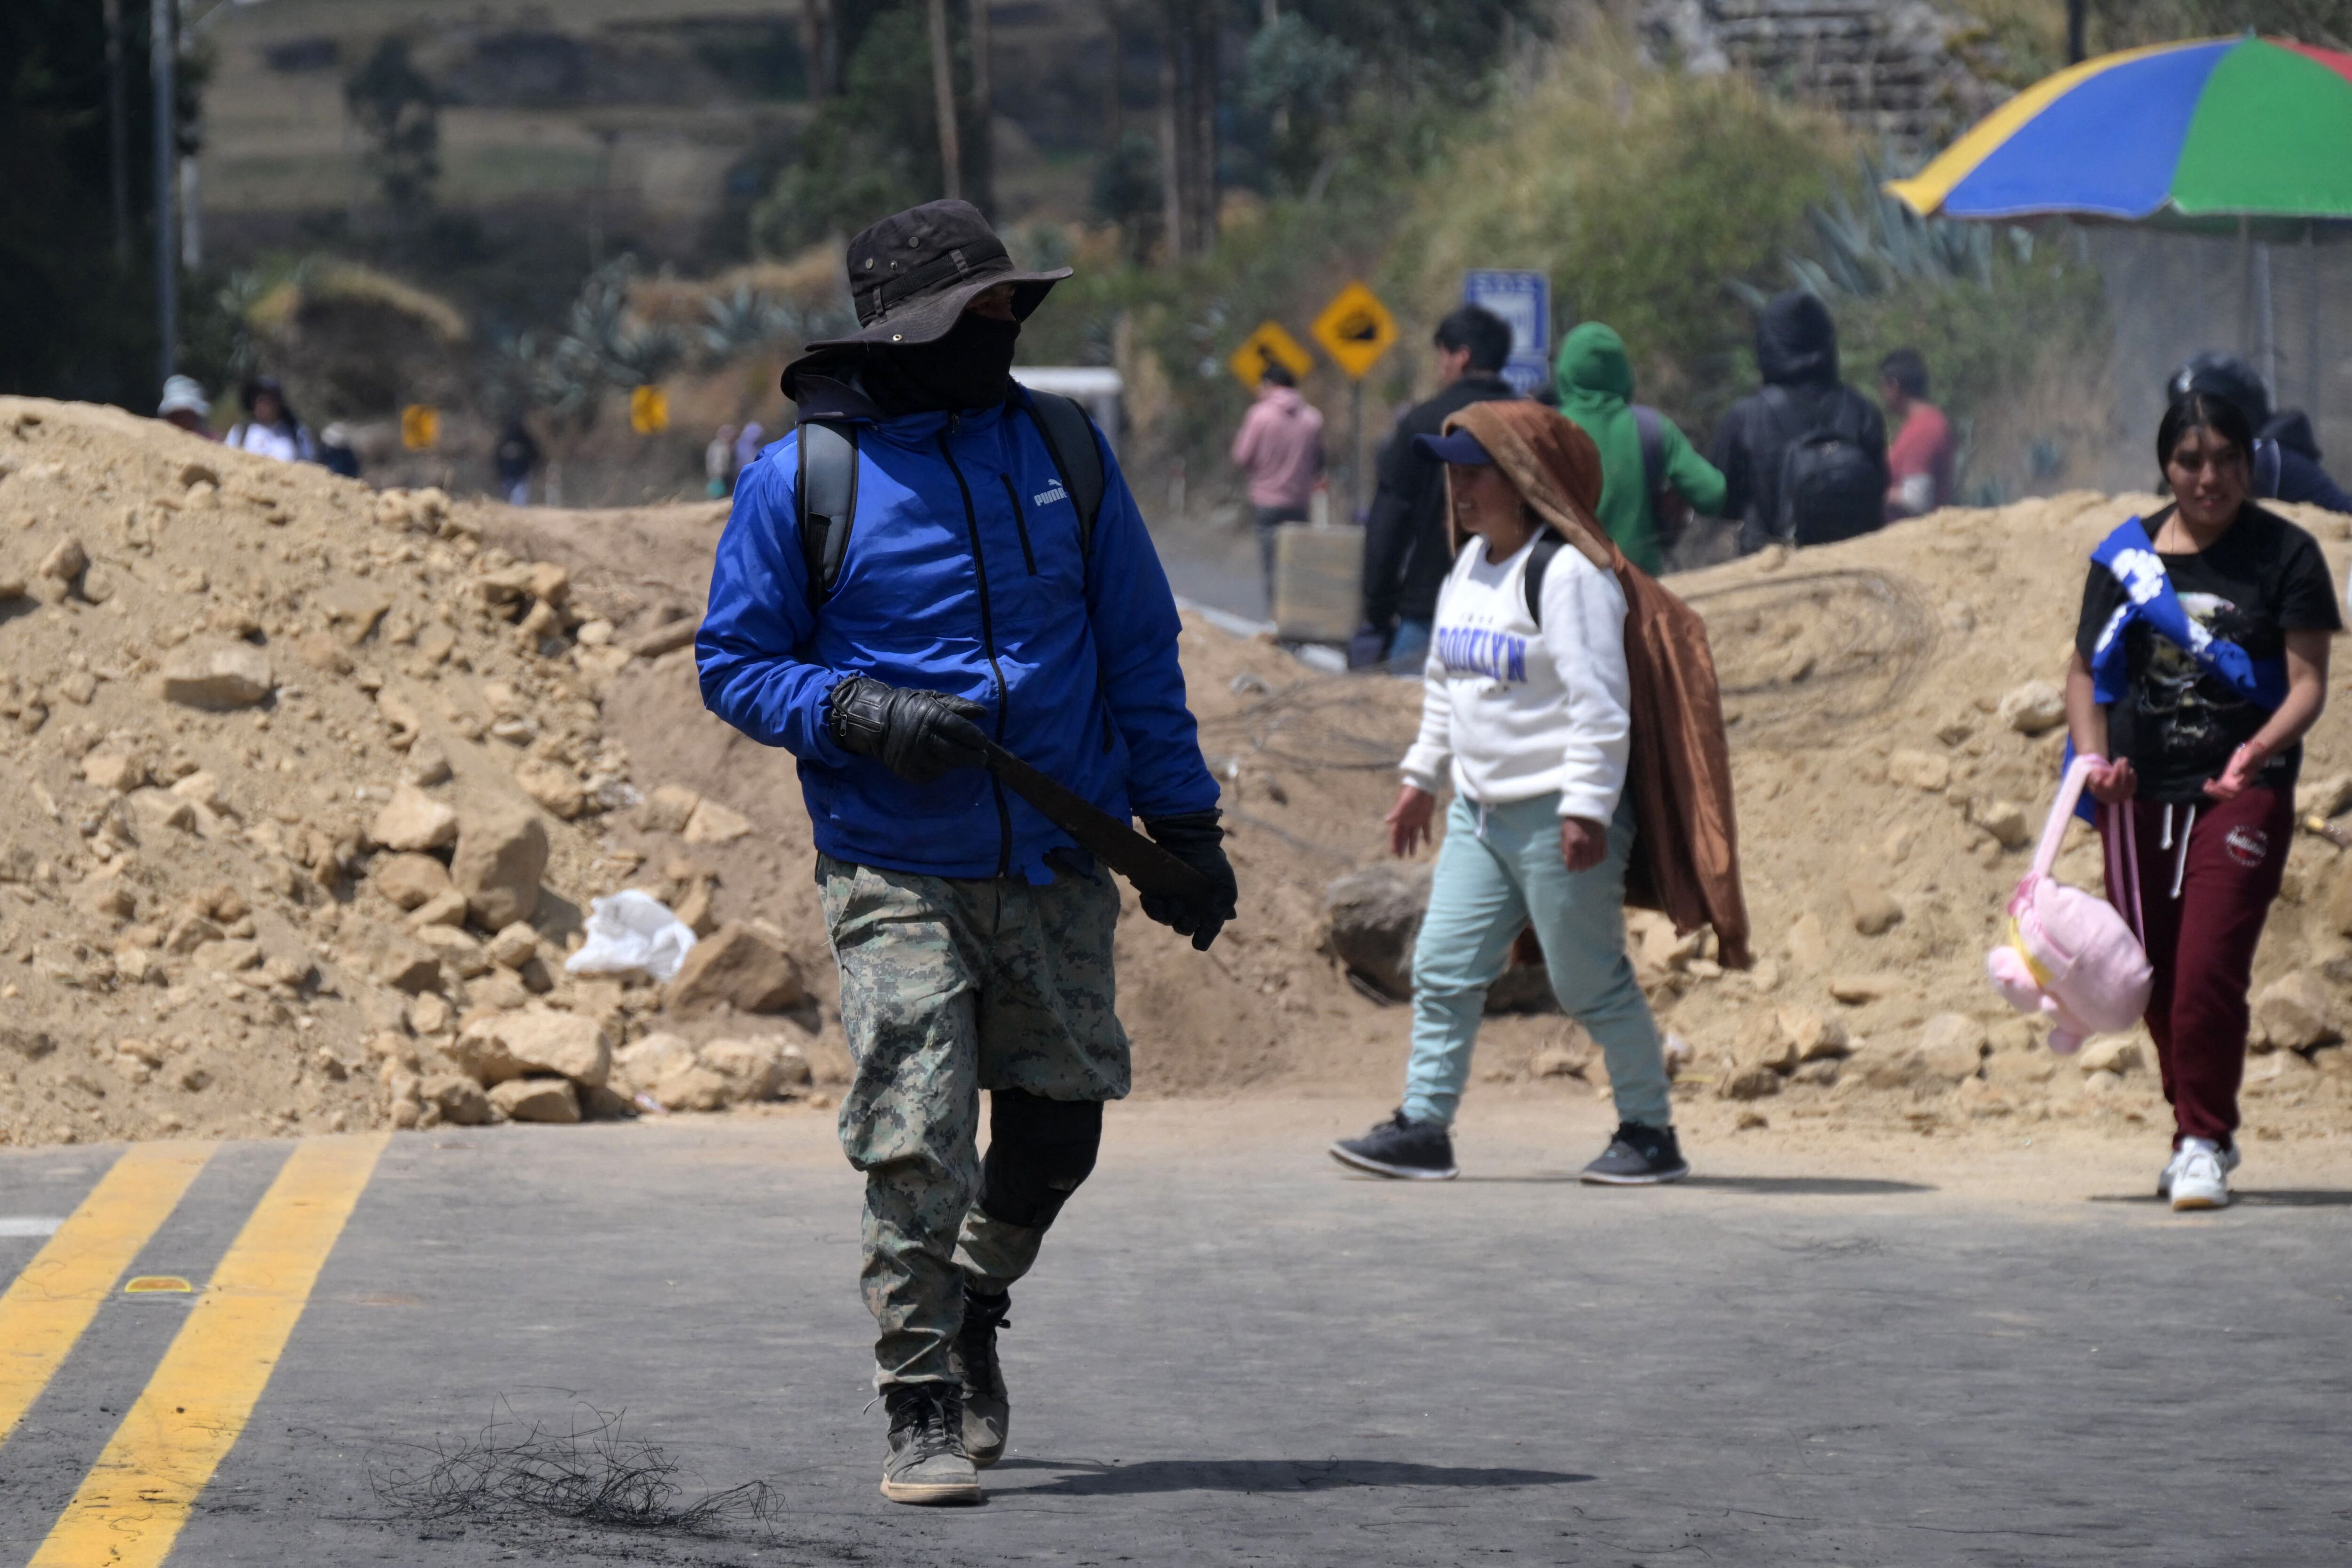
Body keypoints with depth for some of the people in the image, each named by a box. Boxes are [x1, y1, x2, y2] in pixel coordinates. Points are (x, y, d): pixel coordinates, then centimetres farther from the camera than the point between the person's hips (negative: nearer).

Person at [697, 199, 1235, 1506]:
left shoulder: (1061, 450, 5)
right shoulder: (804, 478, -5)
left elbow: (1140, 647, 12)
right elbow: (736, 663, 2)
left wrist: (1187, 824, 10)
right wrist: (854, 715, -17)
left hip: (1058, 870, 4)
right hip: (898, 874, -4)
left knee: (1060, 1125, 11)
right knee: (917, 1144, -10)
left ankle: (974, 1307, 38)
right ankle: (924, 1408, 0)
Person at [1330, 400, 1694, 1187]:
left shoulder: (1568, 574, -16)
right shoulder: (1467, 568, 13)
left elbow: (1599, 701, -19)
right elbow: (1444, 683, 25)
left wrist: (1586, 807, -23)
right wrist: (1423, 777, 23)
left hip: (1557, 818, -9)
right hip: (1479, 811, 9)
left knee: (1591, 982, -2)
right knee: (1443, 969, 3)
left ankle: (1651, 1133, 10)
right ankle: (1424, 1127, 6)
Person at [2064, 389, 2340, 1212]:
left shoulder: (2285, 554, -2)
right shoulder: (2126, 555, 7)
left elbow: (2308, 679, -7)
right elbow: (2086, 668, 12)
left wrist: (2258, 748, -25)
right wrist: (2095, 755, -6)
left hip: (2242, 792, -4)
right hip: (2141, 794, 4)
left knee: (2209, 967, -16)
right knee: (2157, 977, 11)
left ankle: (2204, 1142, -5)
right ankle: (2203, 1133, 30)